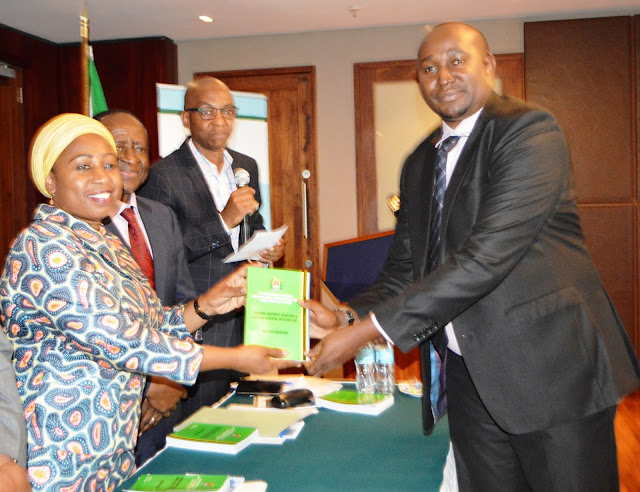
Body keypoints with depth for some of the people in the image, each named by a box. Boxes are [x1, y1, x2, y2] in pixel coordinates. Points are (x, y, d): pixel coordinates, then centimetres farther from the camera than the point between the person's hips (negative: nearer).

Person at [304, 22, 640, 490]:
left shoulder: (530, 130, -13)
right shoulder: (419, 164, 12)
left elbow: (487, 255, -24)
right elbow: (405, 268, 12)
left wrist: (370, 328, -23)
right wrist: (348, 316, -8)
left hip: (551, 367, -6)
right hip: (469, 376, 6)